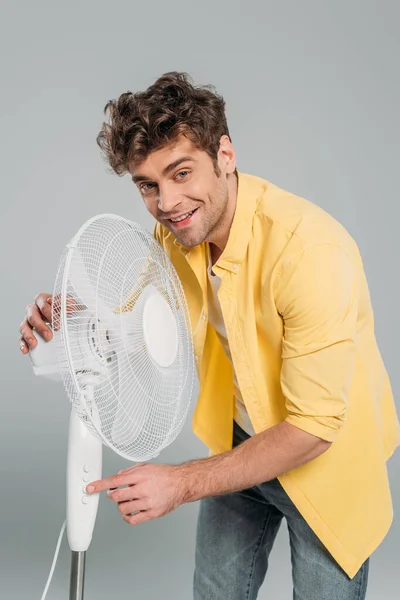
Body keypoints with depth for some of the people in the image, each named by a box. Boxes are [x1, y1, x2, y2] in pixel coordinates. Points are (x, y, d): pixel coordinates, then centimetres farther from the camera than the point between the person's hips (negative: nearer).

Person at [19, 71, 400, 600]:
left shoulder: (311, 250, -34)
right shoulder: (176, 231, -12)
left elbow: (314, 428, -31)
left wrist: (183, 484, -29)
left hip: (326, 456, -5)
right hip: (242, 442, 6)